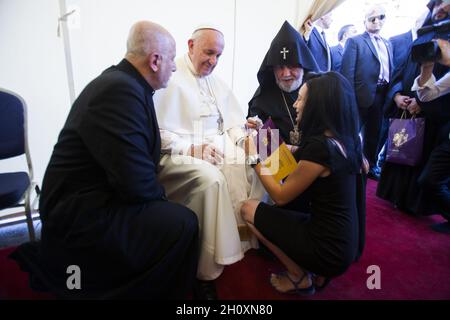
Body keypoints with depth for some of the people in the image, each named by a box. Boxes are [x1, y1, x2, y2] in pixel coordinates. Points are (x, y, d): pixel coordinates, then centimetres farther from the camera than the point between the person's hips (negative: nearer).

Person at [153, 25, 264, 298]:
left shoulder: (217, 83, 17)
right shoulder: (170, 79, -6)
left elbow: (233, 122, 14)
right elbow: (159, 133, -13)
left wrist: (243, 139, -6)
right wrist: (192, 150, -22)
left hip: (217, 147, 7)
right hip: (178, 153, -7)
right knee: (210, 178, -33)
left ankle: (251, 236, 0)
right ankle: (207, 270, -19)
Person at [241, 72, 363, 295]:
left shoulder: (320, 146, -25)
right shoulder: (342, 139, 1)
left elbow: (280, 196, -14)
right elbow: (300, 161, 14)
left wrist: (255, 157, -6)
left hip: (328, 248, -8)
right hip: (341, 242, 9)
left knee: (249, 210, -1)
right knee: (271, 212, 21)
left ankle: (299, 278, 9)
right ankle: (317, 272, 17)